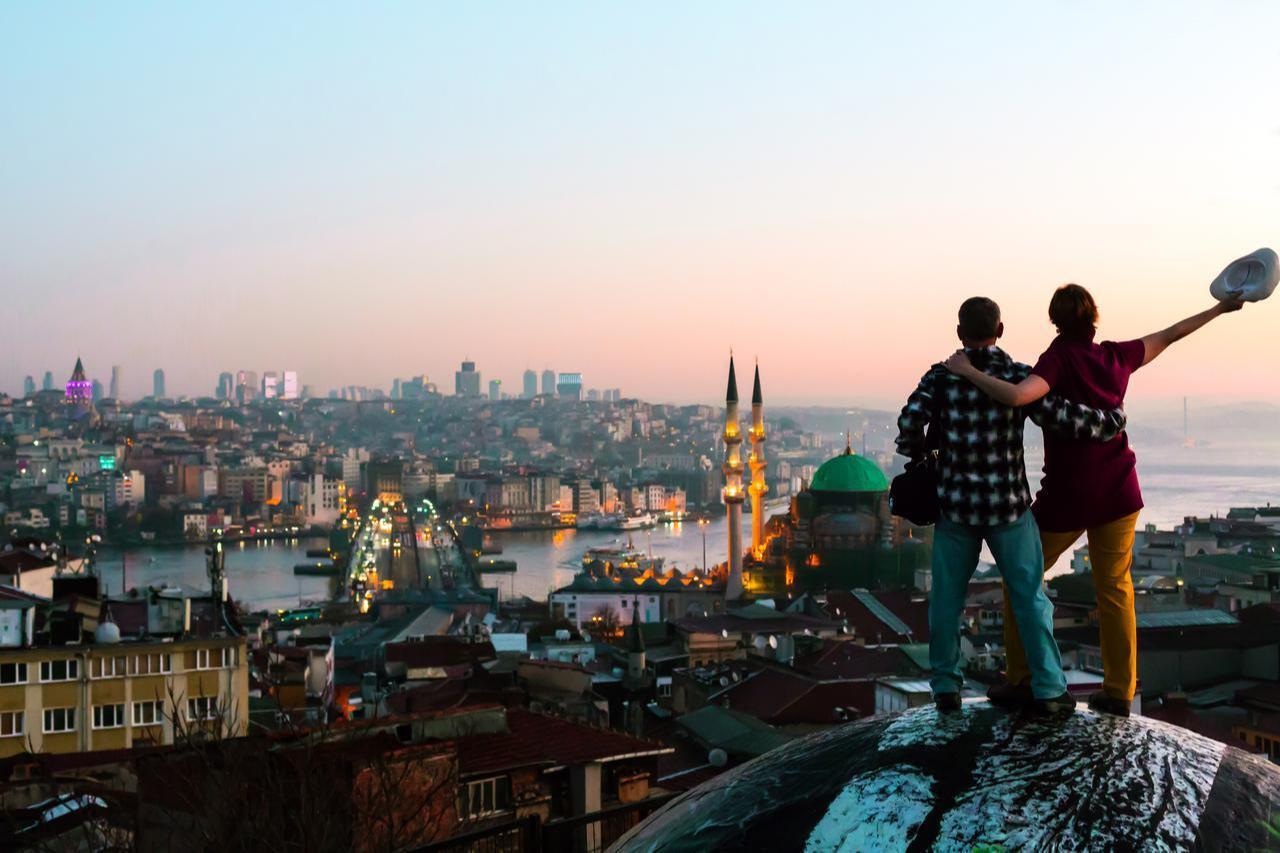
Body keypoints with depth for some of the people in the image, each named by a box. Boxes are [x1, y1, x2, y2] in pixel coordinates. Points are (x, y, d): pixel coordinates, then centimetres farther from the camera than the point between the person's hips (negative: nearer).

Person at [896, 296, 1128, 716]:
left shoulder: (941, 377, -3)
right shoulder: (1019, 377, -5)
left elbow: (910, 421, -15)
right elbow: (1063, 417, -13)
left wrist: (917, 456, 7)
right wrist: (1112, 420, 4)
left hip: (955, 505, 1)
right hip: (1008, 506, -1)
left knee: (947, 597, 13)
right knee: (1030, 597, 7)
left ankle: (946, 686, 17)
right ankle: (1048, 690, 7)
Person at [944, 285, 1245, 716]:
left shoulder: (1059, 360, -18)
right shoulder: (1116, 356, -1)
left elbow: (1017, 396, -37)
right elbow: (1169, 336, 15)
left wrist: (968, 371, -26)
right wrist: (1220, 309, 30)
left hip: (1066, 500, -5)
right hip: (1118, 493, 5)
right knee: (1114, 590, 14)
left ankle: (1020, 680, 13)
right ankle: (1119, 692, 15)